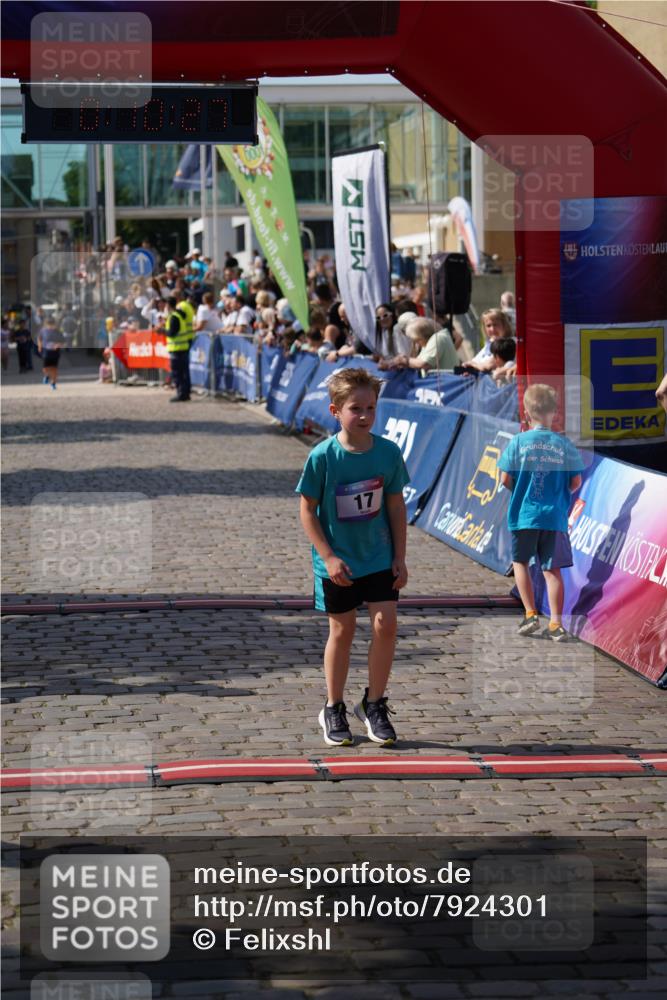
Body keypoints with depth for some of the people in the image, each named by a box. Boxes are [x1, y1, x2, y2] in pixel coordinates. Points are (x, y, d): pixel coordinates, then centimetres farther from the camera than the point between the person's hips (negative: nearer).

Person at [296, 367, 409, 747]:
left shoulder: (389, 452, -7)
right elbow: (307, 510, -8)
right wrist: (329, 557, -13)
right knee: (342, 631, 6)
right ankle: (334, 709, 23)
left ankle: (375, 704, 12)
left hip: (380, 559, 2)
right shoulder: (322, 457, -15)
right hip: (337, 563, -2)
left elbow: (396, 506, 2)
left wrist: (400, 558, 1)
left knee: (386, 625, -6)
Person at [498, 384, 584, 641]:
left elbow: (505, 479, -7)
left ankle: (531, 614, 7)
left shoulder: (519, 442, -7)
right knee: (552, 569, 6)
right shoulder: (564, 444, -2)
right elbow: (576, 482, 0)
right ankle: (556, 624, 3)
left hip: (524, 514, -1)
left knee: (520, 562, 18)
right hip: (555, 516, 1)